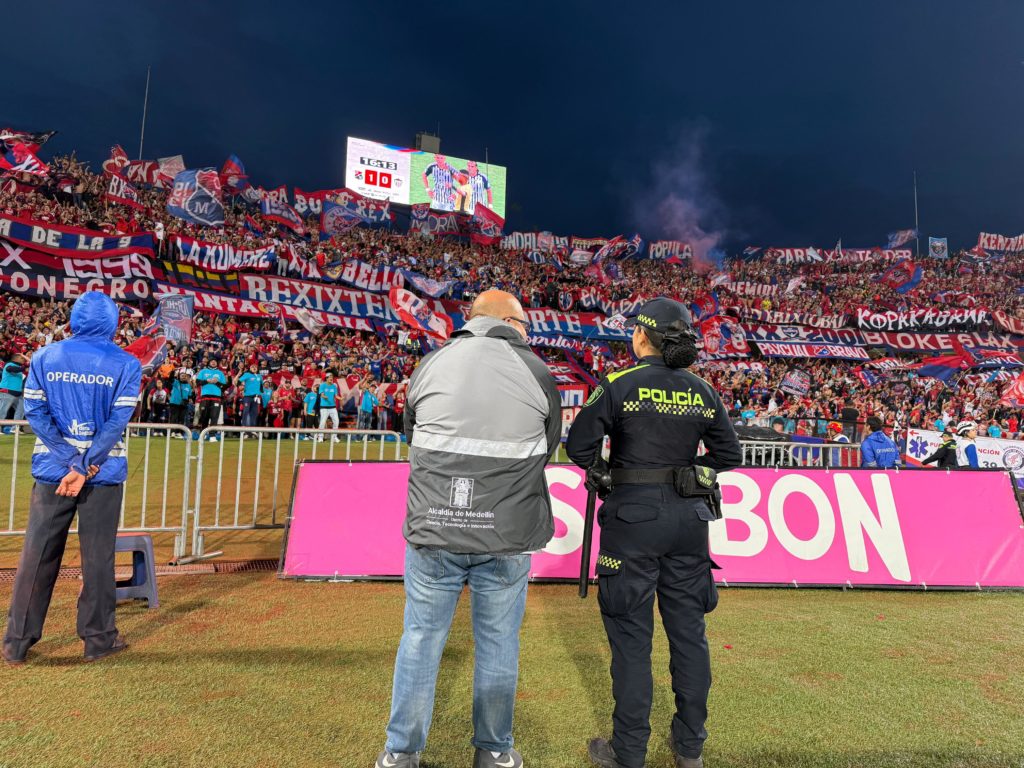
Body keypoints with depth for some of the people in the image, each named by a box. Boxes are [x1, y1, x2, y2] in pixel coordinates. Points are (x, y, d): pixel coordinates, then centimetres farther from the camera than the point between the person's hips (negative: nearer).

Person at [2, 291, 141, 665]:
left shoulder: (44, 357, 4)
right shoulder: (126, 364, -4)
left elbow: (35, 412, -4)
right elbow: (118, 421, -13)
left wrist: (72, 463, -7)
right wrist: (87, 468, -11)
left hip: (51, 471, 2)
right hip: (104, 475, -2)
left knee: (38, 555, 12)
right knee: (98, 555, 6)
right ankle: (98, 638, 16)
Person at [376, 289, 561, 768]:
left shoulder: (432, 363, 2)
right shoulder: (537, 372, -2)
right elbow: (548, 448, 9)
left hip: (433, 531, 1)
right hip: (507, 536, -1)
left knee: (421, 639, 15)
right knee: (498, 644, 15)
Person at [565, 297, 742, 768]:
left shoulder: (619, 384, -10)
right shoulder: (703, 392, 3)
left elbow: (579, 447, -11)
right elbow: (729, 456, 9)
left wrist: (604, 467, 8)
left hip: (633, 515, -4)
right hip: (688, 517, 4)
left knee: (631, 635, 7)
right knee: (688, 629, 16)